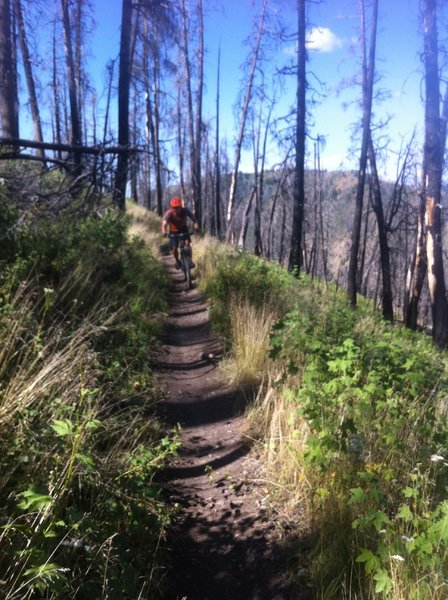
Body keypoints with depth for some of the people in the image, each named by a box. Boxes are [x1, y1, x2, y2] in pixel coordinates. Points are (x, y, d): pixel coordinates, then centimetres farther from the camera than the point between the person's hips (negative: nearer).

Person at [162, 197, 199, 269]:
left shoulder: (185, 211, -26)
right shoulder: (169, 213, -30)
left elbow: (193, 218, -34)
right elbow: (164, 224, -43)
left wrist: (196, 226, -55)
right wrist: (164, 231, -64)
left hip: (183, 229, 0)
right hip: (173, 231, 0)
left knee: (187, 243, -21)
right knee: (174, 248, -7)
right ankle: (177, 261, 22)